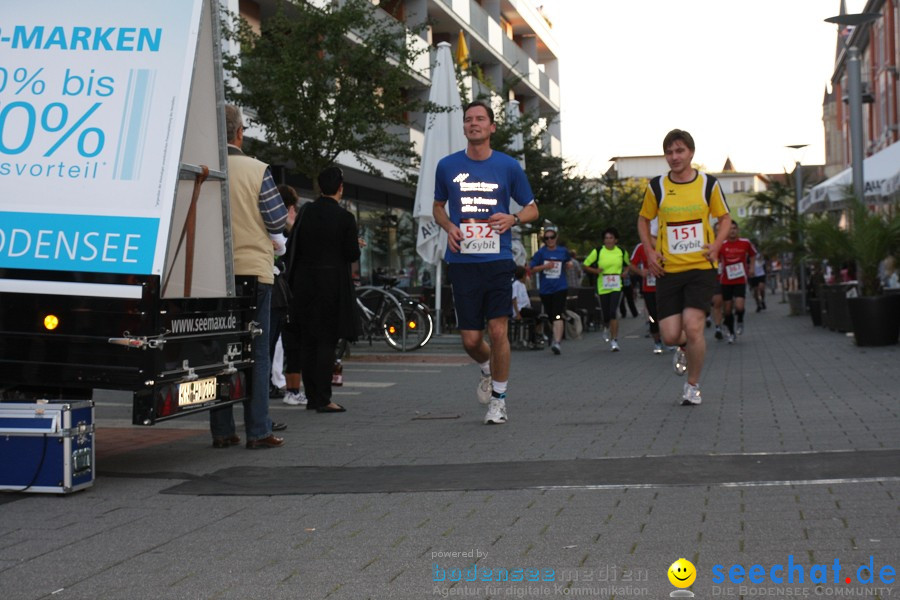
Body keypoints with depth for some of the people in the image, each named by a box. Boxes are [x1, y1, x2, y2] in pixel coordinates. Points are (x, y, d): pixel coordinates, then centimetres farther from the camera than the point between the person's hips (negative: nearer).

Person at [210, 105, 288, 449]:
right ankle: (258, 431, 1)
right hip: (253, 269, -3)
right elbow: (278, 221, -5)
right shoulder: (256, 170, -7)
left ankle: (222, 431, 11)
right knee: (257, 351, 2)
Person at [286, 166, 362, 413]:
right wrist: (355, 244, 14)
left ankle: (311, 396, 14)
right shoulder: (344, 217, -10)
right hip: (332, 285, -4)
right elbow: (352, 254, -8)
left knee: (307, 340, 10)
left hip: (304, 284, 4)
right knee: (327, 340, -1)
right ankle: (323, 399, -4)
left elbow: (293, 246, 5)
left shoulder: (306, 211, 2)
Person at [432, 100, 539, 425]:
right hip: (462, 262, 1)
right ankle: (487, 368, 36)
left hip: (498, 260, -1)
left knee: (498, 331, -7)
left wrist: (513, 219, -10)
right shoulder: (447, 166, 6)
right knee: (470, 339, 1)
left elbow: (532, 208, 12)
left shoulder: (508, 166, 3)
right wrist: (449, 227, -1)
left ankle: (498, 399, 10)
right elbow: (438, 207, 20)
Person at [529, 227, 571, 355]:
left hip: (560, 288, -1)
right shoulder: (541, 252, 1)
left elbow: (568, 263, 25)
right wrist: (544, 266, -13)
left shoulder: (563, 251, 6)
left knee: (558, 315, -17)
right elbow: (531, 269, 2)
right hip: (545, 289, 1)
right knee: (550, 317, 11)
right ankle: (554, 336, 36)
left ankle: (557, 342, -24)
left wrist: (569, 265, 2)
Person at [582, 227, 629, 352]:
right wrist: (596, 270, -14)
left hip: (616, 287, -1)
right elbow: (586, 265, 3)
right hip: (603, 287, 1)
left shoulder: (622, 252, 4)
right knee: (605, 316, 6)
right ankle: (609, 330, 40)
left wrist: (625, 272, 1)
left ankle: (614, 340, -14)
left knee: (613, 313, -18)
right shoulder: (597, 251, -2)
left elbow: (627, 265, 22)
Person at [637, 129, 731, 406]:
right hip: (668, 269, 1)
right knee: (670, 335, -5)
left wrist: (717, 244, -5)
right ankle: (684, 347, 35)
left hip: (701, 267, -1)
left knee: (693, 326, -15)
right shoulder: (656, 187, 1)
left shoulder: (709, 184, 0)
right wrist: (649, 251, 2)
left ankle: (693, 385, 7)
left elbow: (724, 217, 12)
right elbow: (644, 219, 15)